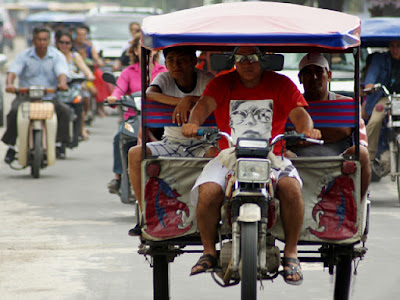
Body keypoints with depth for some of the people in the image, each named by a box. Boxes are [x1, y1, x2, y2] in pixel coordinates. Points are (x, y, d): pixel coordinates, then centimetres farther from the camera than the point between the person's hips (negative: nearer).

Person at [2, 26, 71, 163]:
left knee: (64, 110, -27)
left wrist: (62, 83, -39)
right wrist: (9, 84, -33)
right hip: (26, 95, 0)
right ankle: (11, 146, -18)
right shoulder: (24, 55, 4)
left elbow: (62, 72, -14)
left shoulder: (57, 56, 3)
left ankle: (61, 143, -22)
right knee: (14, 111, -29)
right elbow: (13, 71, -10)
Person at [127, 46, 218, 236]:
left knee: (216, 154, -36)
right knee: (135, 153, -22)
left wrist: (189, 100, -38)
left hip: (201, 144, -2)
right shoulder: (164, 79, -1)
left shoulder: (206, 80, -6)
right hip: (171, 143, 3)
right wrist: (179, 102, -39)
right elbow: (148, 95, -24)